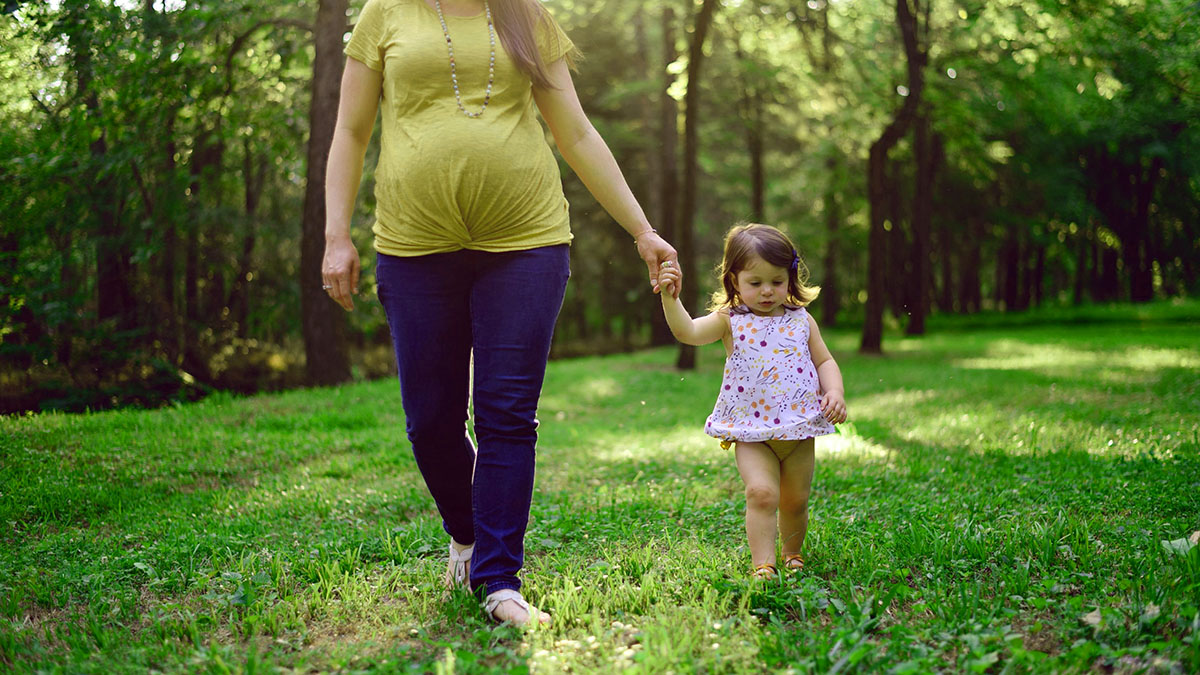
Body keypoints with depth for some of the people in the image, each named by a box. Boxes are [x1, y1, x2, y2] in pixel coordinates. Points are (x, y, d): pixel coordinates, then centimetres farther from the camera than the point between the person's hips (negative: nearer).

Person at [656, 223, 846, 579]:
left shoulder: (801, 321, 5)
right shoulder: (730, 321, -3)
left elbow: (824, 361, 13)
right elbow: (688, 332, -17)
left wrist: (834, 393, -5)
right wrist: (670, 297, -31)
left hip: (800, 429, 3)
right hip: (752, 433, -3)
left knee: (795, 501, 13)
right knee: (761, 493, -19)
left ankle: (793, 554, 38)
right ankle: (763, 565, -10)